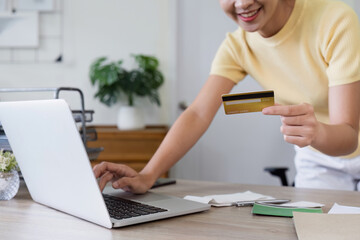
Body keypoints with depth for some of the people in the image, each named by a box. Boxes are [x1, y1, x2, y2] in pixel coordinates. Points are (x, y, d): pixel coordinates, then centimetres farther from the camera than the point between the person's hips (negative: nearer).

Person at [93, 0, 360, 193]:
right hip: (317, 159, 3)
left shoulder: (335, 22, -29)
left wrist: (317, 133, -56)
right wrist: (148, 175, -36)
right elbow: (199, 114, -23)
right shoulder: (236, 45, -14)